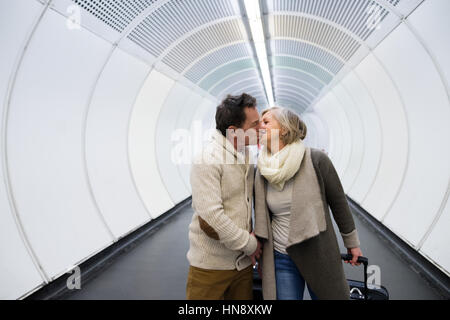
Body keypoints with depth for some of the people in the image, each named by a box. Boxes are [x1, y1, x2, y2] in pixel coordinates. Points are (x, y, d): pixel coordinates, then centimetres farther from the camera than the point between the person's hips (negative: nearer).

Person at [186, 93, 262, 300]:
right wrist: (250, 244, -14)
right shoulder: (208, 160, -19)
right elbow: (211, 216, -24)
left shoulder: (246, 157, 6)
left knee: (244, 296, 17)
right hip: (211, 265, -6)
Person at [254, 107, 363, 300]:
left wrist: (351, 242, 7)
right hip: (280, 260, 2)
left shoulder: (316, 160, -13)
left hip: (320, 255, -2)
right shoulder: (262, 171, -2)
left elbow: (338, 201, -3)